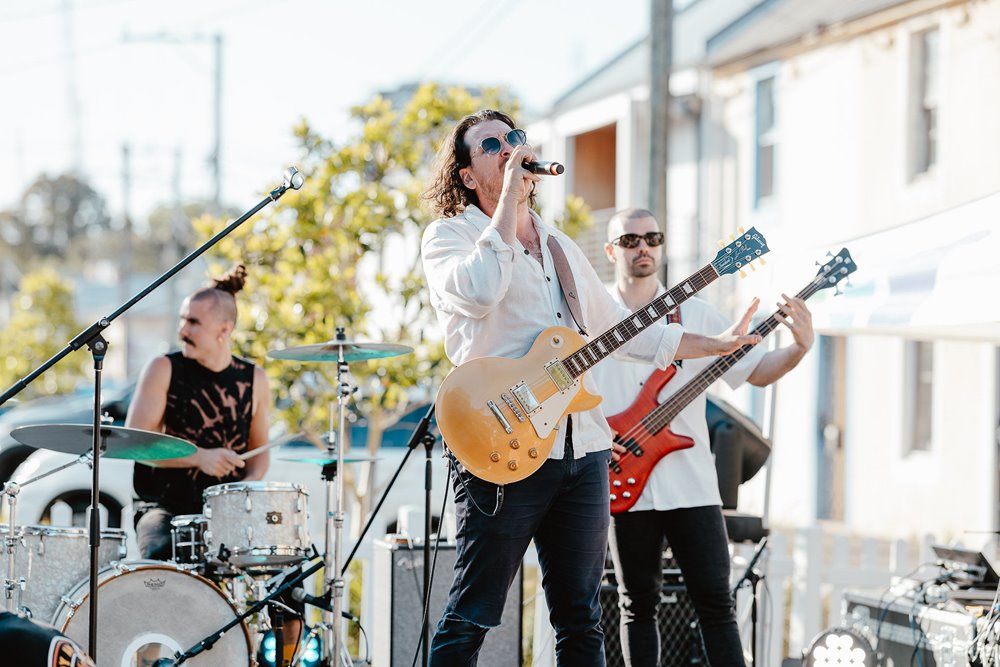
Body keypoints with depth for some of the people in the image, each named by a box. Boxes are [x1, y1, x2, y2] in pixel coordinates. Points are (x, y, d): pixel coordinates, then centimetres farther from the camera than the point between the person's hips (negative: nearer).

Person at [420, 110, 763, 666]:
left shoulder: (560, 246, 23)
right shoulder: (450, 236, 1)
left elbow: (620, 327, 28)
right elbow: (479, 291, -22)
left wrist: (717, 345, 26)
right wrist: (509, 198, -16)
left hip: (584, 448, 7)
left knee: (582, 621, 9)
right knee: (470, 619, -7)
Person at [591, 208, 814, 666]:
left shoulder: (694, 314, 7)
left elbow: (757, 371, 6)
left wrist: (800, 346, -13)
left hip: (690, 485, 1)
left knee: (715, 601, -3)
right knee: (638, 604, 6)